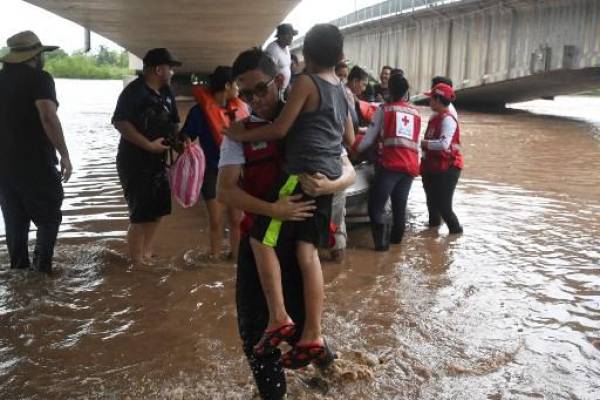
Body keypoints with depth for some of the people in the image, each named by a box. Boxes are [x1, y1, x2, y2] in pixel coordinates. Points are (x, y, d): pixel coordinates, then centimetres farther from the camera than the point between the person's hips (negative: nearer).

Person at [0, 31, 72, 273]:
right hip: (35, 164, -6)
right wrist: (64, 155, -22)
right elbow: (48, 117, -24)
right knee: (48, 217, 6)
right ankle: (41, 269, -2)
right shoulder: (39, 78, -10)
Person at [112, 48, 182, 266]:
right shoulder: (134, 91, -14)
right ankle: (137, 263, 7)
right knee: (141, 214, -5)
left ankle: (146, 254, 30)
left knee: (158, 209, 16)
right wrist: (148, 145, -25)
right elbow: (120, 123, -23)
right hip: (134, 162, -9)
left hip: (157, 161, 9)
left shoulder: (166, 93, 11)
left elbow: (172, 124, 18)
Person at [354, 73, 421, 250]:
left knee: (376, 205, -4)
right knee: (400, 205, 15)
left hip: (390, 163, -5)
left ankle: (382, 240, -13)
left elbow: (369, 138, 8)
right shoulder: (416, 113, 21)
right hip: (411, 165, 5)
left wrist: (356, 150, 21)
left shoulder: (384, 109, 8)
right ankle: (396, 237, 25)